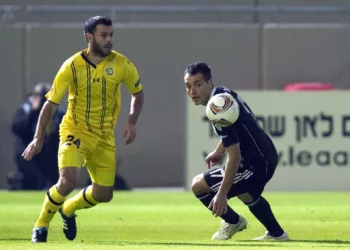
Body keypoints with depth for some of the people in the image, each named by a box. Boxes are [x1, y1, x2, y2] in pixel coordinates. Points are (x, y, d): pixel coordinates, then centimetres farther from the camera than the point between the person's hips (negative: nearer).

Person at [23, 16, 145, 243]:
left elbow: (138, 93, 10)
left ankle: (68, 210, 37)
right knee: (68, 180, -27)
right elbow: (50, 103, -7)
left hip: (105, 137, 4)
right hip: (75, 131, -4)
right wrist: (38, 139, -10)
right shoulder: (72, 66, -14)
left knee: (104, 195, 5)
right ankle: (41, 225, -4)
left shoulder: (121, 64, -7)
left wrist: (132, 123, -5)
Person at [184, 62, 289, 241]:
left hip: (256, 165, -10)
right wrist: (219, 151, 21)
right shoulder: (223, 92, 1)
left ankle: (232, 221, 17)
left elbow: (234, 157, -29)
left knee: (198, 186, -6)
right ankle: (276, 233, 51)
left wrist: (222, 195, -29)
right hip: (267, 155, 10)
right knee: (247, 195, 39)